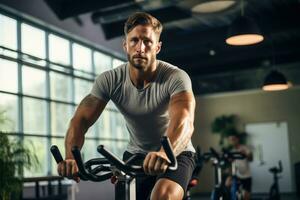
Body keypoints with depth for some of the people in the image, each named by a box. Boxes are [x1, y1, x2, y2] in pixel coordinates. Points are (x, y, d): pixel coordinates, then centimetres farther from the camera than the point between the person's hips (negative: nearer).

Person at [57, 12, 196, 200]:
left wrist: (164, 153, -61)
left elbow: (184, 122, -40)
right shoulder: (109, 80, -14)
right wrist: (71, 157, -42)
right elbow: (80, 120, -21)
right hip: (136, 154, 4)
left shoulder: (176, 77, -24)